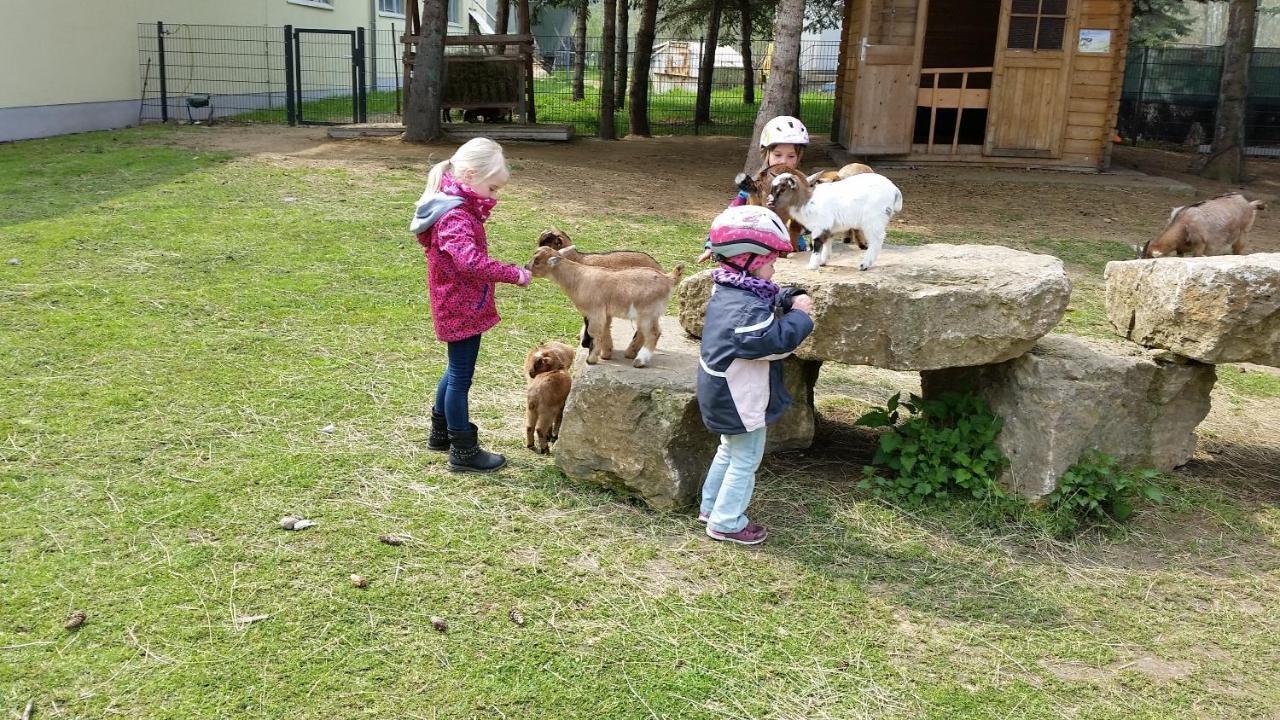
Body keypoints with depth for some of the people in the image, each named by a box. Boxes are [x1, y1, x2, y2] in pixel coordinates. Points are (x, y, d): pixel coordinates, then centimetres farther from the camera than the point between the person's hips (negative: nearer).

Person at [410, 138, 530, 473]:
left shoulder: (459, 207, 8)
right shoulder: (455, 217, -26)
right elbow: (471, 261, -38)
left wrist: (481, 207, 0)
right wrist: (514, 274, -31)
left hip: (459, 305, 11)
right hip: (462, 309, -11)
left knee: (457, 370, 24)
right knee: (461, 376, 0)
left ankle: (440, 432, 40)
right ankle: (463, 451, 12)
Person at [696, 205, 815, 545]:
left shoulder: (726, 292, 3)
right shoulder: (748, 307, -30)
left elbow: (763, 312, 14)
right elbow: (774, 341, -38)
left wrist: (785, 300, -4)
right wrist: (799, 314, -27)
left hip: (723, 397, 10)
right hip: (742, 402, -10)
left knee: (729, 451, 27)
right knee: (745, 462, 5)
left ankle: (710, 506, 39)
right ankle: (726, 523, 16)